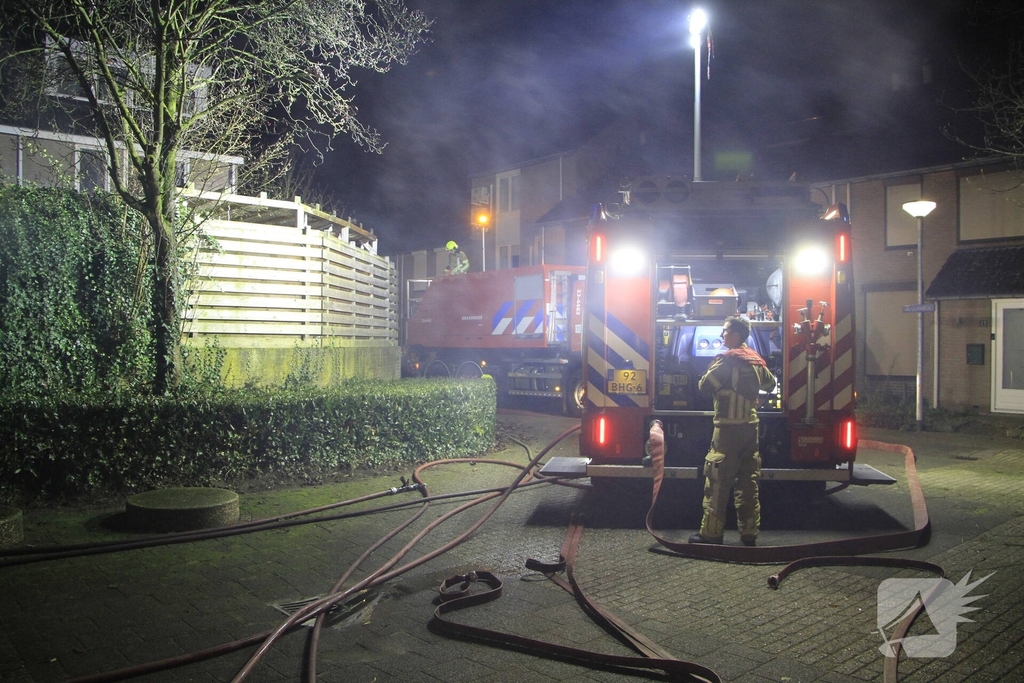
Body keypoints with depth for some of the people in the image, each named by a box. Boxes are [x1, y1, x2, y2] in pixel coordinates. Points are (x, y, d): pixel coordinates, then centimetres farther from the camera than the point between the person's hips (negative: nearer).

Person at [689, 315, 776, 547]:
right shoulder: (757, 360, 11)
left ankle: (711, 532, 0)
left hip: (728, 427, -7)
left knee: (717, 481, -2)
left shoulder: (726, 359, -12)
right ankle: (749, 532, 14)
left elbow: (704, 386, -12)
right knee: (748, 481, 10)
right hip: (751, 426, 7)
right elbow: (770, 383, 26)